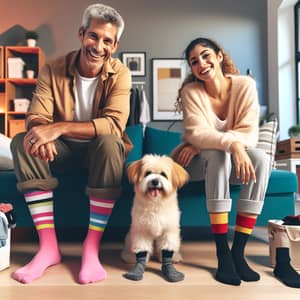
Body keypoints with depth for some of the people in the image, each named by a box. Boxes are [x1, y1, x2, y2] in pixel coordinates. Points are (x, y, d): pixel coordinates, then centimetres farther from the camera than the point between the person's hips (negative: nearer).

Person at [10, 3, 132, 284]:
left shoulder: (119, 74, -13)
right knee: (22, 143, -24)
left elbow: (114, 124, -28)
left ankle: (91, 246, -27)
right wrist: (42, 133, -41)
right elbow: (36, 117, -15)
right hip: (63, 148, 3)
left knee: (109, 142, -35)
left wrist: (59, 128, -39)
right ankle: (48, 246, -24)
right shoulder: (53, 69, -8)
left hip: (100, 149, -2)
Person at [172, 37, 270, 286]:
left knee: (261, 158, -29)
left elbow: (250, 133, -17)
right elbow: (197, 133, -25)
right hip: (198, 163, -2)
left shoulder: (245, 84, -9)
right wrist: (232, 143, -44)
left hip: (232, 160, 2)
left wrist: (200, 145, -25)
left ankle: (238, 251, -25)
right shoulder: (191, 91, -12)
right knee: (218, 154, -35)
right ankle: (222, 253, -32)